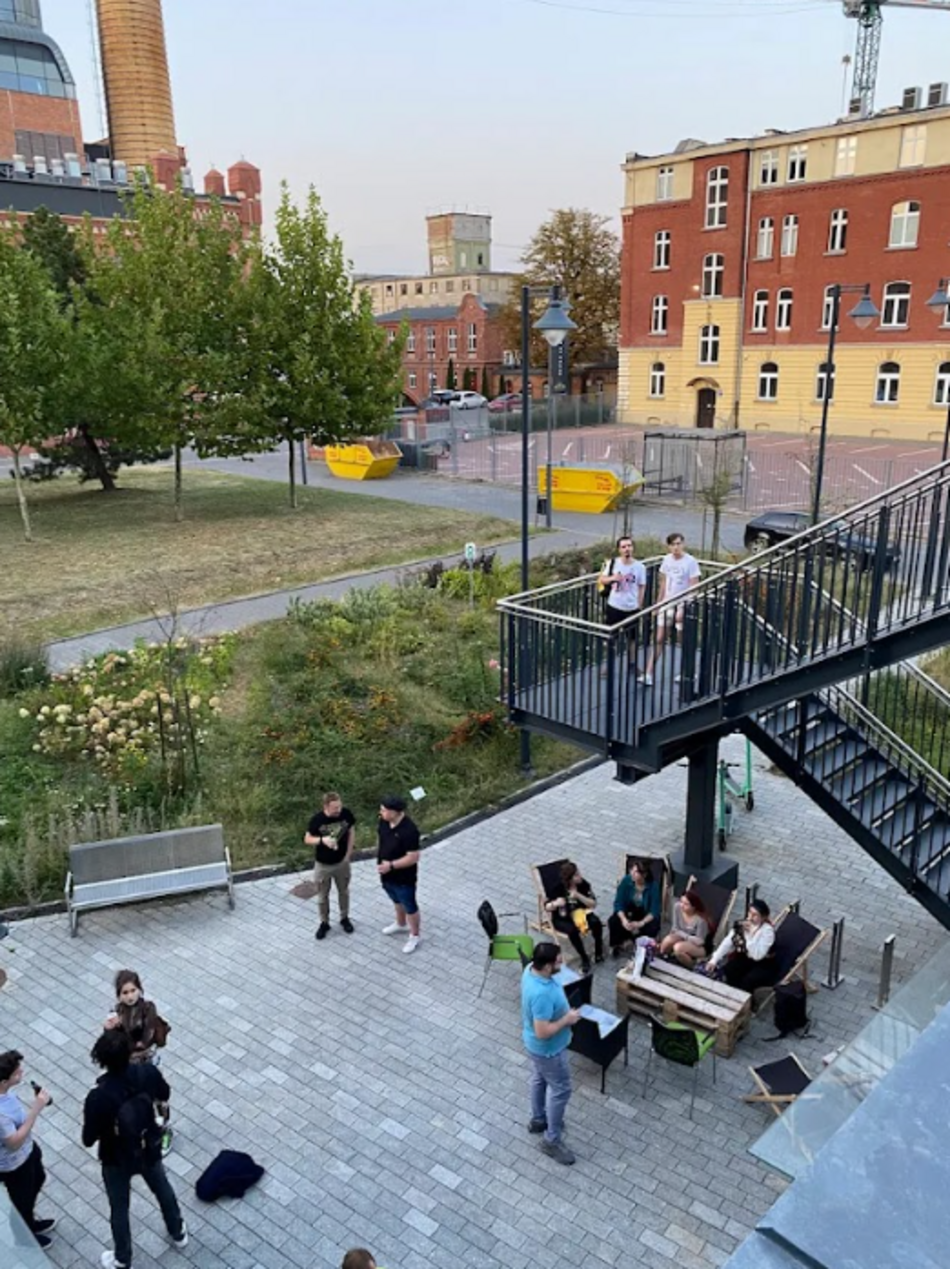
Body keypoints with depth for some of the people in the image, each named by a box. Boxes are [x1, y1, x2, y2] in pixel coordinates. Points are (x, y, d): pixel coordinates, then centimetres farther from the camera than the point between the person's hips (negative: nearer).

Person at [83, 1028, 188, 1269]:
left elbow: (88, 1140, -21)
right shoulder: (148, 1072, -25)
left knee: (119, 1208, 23)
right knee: (162, 1188, 30)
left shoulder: (99, 1096, -36)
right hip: (150, 1149, 3)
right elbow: (165, 1096, -3)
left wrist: (93, 1117, -4)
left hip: (117, 1159, -3)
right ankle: (178, 1233, 53)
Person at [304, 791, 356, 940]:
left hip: (342, 862, 2)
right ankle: (324, 923, 38)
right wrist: (322, 840, -31)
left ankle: (344, 918, 45)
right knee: (322, 896, 16)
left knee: (344, 892, 22)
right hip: (323, 865, -2)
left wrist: (348, 854, -4)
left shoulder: (346, 814, -19)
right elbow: (307, 839, -12)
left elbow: (351, 832, -1)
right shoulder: (317, 819, -25)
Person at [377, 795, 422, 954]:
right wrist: (380, 859, 7)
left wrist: (391, 865, -32)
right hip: (387, 874, 7)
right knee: (397, 901, 31)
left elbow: (413, 858, -29)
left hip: (404, 878, -7)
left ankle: (415, 936, 36)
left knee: (409, 906, 15)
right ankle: (401, 924, 56)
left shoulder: (409, 831, -34)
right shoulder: (384, 821, -12)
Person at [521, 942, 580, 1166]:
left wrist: (562, 1011, 7)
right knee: (560, 1090, 11)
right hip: (548, 1049, -9)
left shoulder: (531, 969, -14)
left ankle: (538, 1120, 51)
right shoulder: (542, 995, -42)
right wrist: (567, 1019, -23)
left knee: (540, 1079, 29)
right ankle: (551, 1140, 28)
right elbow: (543, 1032, -35)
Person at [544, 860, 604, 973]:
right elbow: (547, 907, -12)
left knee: (596, 922, -27)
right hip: (562, 918, -3)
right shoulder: (558, 888, -18)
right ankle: (584, 959, -14)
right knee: (573, 930, -36)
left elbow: (593, 904, -12)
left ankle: (598, 951, -2)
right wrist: (555, 904, -35)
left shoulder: (584, 884, -11)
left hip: (580, 913, 3)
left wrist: (578, 896, -27)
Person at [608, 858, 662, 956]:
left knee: (652, 928, -31)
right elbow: (618, 903, -13)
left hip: (647, 916, -2)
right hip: (628, 912, 2)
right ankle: (619, 944, 5)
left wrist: (641, 923, -36)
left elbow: (654, 911, -21)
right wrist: (624, 919, -30)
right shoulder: (626, 881, -17)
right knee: (613, 922, -24)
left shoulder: (653, 886, -22)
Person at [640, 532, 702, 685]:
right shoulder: (667, 560, 4)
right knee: (659, 639, 0)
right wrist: (659, 603, 14)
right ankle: (648, 674, -3)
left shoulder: (691, 562, -13)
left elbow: (693, 589, -13)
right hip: (667, 604, 5)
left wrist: (684, 609, -19)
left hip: (682, 605, -5)